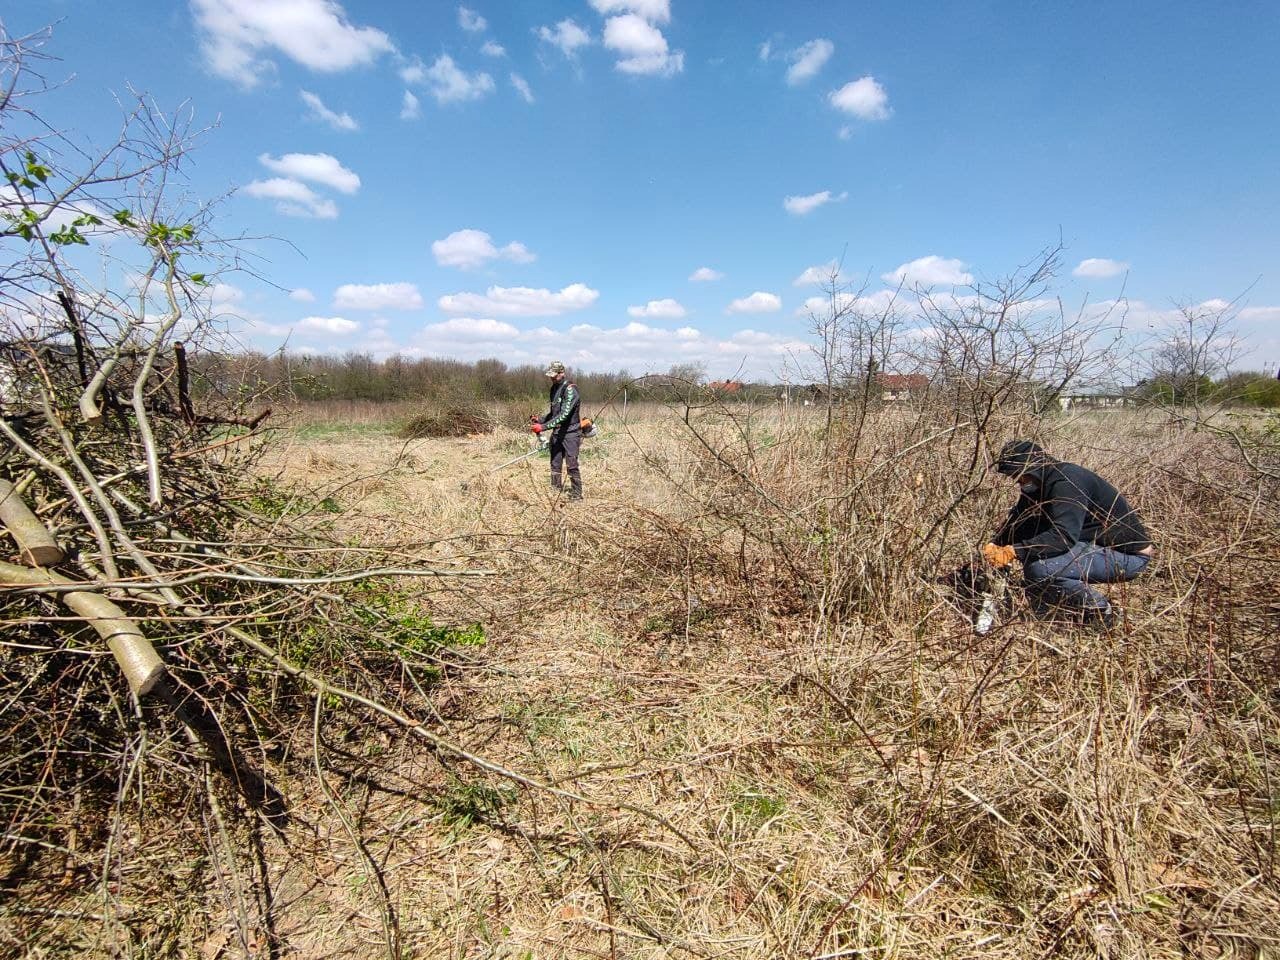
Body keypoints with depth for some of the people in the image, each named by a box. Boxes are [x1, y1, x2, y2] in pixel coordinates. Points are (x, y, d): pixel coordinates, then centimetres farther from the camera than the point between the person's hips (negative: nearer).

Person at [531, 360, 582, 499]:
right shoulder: (555, 389, 11)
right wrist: (540, 419, 2)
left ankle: (576, 494, -1)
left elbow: (564, 415, -25)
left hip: (570, 433, -8)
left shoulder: (570, 390, -16)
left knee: (571, 466, -9)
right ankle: (555, 492, 16)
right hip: (557, 432, 8)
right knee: (555, 465, 8)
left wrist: (544, 427, -28)